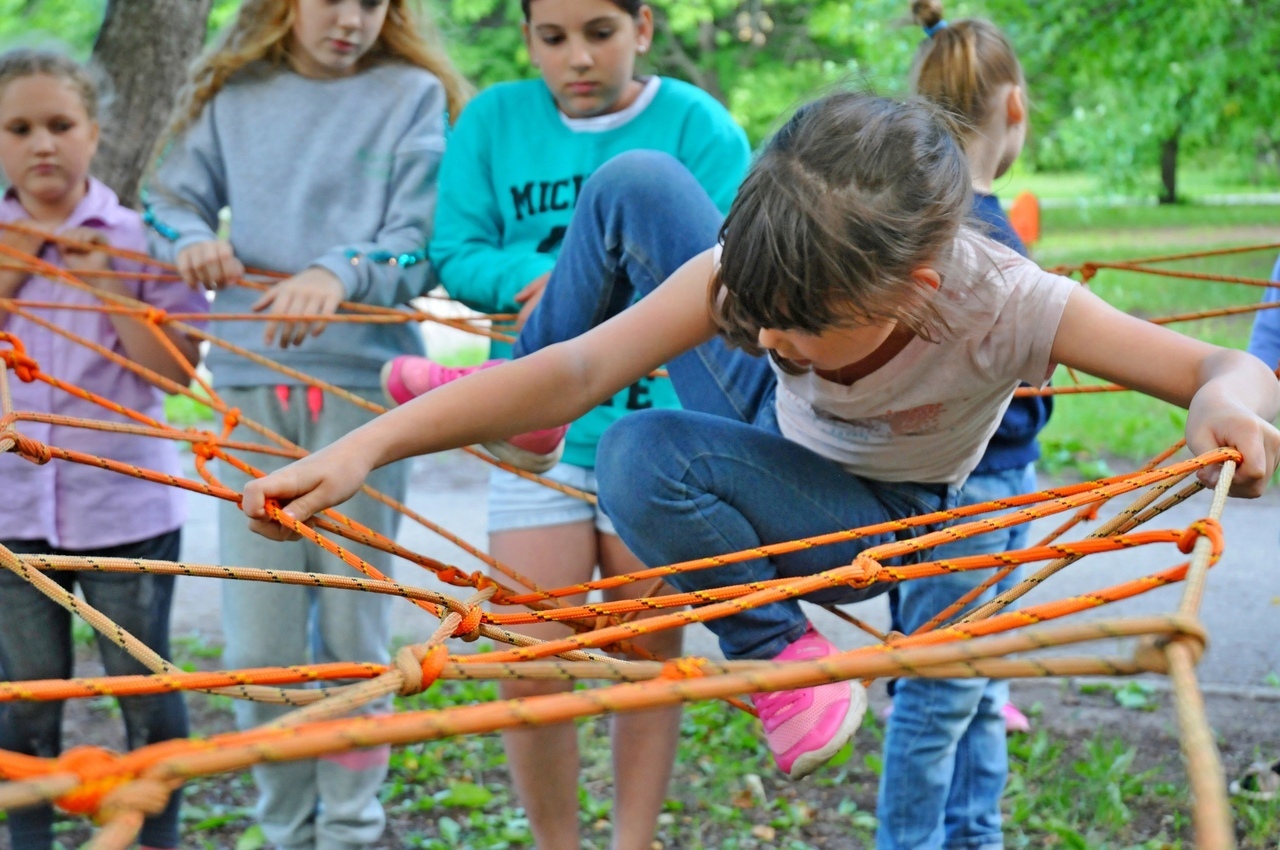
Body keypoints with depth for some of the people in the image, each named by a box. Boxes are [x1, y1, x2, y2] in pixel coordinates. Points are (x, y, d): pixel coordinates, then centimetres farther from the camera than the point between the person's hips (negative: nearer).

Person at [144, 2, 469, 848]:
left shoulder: (414, 96, 4)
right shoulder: (232, 96, 12)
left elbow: (421, 245, -5)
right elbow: (172, 200, 13)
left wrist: (339, 276, -24)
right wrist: (193, 240, -10)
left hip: (365, 379, -2)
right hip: (251, 379, 2)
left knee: (353, 623, 3)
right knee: (260, 637, 3)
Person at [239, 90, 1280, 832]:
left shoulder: (1001, 303, -37)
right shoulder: (776, 268, -30)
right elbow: (582, 367, -36)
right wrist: (366, 448, -44)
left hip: (874, 518, -3)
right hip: (773, 422, 4)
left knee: (645, 462, -34)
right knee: (638, 181, -15)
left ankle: (777, 649, -9)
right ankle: (522, 407, 7)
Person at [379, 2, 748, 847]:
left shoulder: (698, 125, -4)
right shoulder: (494, 120, 3)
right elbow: (455, 254, 1)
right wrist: (541, 275, -19)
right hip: (537, 431, 2)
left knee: (648, 661, 9)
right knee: (530, 667, 0)